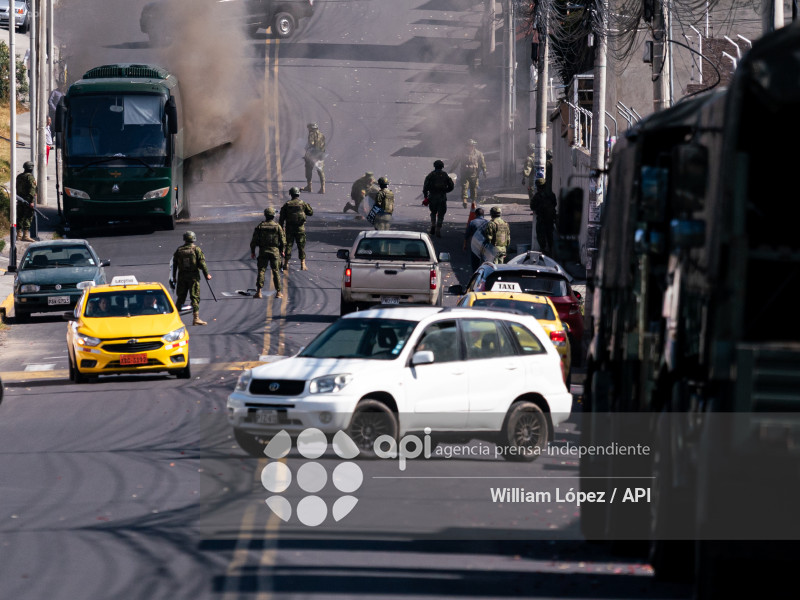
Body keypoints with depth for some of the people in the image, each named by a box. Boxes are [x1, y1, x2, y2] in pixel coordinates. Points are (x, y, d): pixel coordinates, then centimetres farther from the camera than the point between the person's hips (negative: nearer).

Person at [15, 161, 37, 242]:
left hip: (20, 200, 7)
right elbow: (32, 189, -17)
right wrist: (32, 201, -20)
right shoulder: (30, 176, -11)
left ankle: (19, 235, 14)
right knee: (28, 217, -7)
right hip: (27, 200, -7)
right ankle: (26, 235, -13)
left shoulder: (19, 177, 13)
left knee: (20, 217, 11)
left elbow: (16, 188, 18)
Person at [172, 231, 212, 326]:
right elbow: (202, 263, -10)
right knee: (195, 297, -2)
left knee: (181, 297, 12)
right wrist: (207, 274, -1)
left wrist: (174, 277, 15)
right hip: (193, 277, -3)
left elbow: (174, 264, 8)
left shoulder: (179, 250, 4)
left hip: (182, 276, 3)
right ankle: (196, 318, -7)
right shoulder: (196, 249, -7)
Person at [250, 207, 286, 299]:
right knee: (276, 272, 8)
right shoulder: (277, 226, -3)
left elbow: (254, 240, -1)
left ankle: (259, 292, -9)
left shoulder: (260, 226, -2)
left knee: (261, 271, 1)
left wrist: (252, 251, 8)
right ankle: (278, 292, 9)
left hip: (263, 251, 0)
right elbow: (283, 240, -1)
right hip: (275, 251, 0)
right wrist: (282, 251, 11)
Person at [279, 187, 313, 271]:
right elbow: (311, 212, 5)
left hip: (289, 229, 0)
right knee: (301, 247, 6)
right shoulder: (303, 204, -6)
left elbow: (281, 218, -1)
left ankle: (286, 264, 10)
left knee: (288, 246, 8)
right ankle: (303, 265, 2)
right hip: (300, 229, 0)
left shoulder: (287, 205, -3)